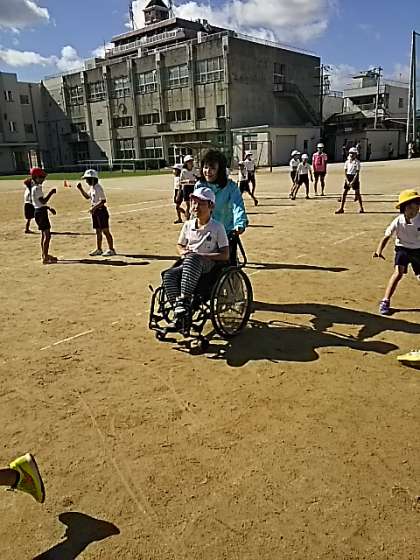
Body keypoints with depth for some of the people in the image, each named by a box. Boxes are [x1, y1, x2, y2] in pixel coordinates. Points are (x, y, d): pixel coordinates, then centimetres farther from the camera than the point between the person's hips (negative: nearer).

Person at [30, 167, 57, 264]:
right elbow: (43, 201, -24)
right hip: (41, 212, -11)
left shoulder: (35, 187, 14)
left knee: (44, 234, 18)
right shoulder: (37, 188, -17)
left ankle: (44, 254, 29)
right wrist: (51, 192, -17)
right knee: (47, 235, -10)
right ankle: (45, 257, -10)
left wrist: (49, 208, 19)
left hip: (39, 211, 11)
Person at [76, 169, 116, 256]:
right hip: (95, 211, 9)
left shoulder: (98, 187, -16)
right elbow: (87, 197, 27)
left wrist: (94, 207, -25)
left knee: (105, 231, -4)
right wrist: (80, 189, 16)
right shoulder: (91, 187, 12)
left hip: (101, 210, -9)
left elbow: (103, 200, -21)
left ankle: (111, 249, 2)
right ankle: (98, 249, 22)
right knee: (98, 231, 14)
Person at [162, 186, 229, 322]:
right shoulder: (188, 225, 11)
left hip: (208, 264, -5)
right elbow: (180, 245, 25)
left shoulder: (217, 227, -4)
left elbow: (225, 255, -8)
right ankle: (178, 313, -27)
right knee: (169, 275, -26)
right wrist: (183, 252, -1)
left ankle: (185, 300, -38)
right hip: (187, 265, 5)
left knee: (192, 259, -39)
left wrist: (200, 255, -17)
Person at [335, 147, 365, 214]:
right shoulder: (347, 162, 7)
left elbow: (357, 173, -10)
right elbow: (345, 172, 4)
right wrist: (347, 181, -8)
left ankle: (361, 208, 10)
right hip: (347, 178, 4)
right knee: (344, 193, 0)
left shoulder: (357, 162, -6)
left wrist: (353, 182, -18)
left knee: (357, 193, -1)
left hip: (355, 178, -4)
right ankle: (341, 208, 4)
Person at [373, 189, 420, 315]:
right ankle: (385, 301, -13)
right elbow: (386, 237, -15)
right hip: (403, 249, -2)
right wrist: (379, 251, -28)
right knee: (398, 273, -17)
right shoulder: (398, 222, -19)